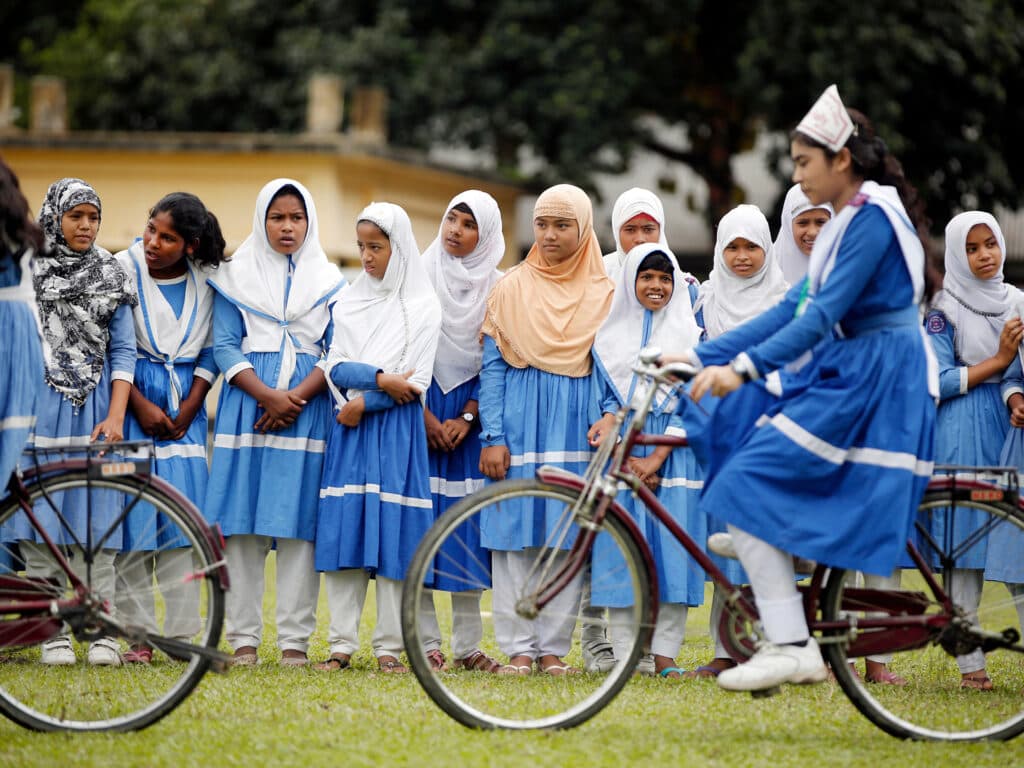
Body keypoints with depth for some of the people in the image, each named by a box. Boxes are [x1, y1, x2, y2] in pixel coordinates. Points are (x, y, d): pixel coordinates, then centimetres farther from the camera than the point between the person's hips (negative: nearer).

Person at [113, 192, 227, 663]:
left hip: (185, 407, 2)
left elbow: (210, 353, 8)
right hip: (133, 399, -2)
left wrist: (188, 409, -3)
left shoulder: (204, 281, 3)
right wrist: (140, 405, -11)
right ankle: (133, 632, -2)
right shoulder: (124, 270, -5)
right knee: (133, 512, -6)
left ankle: (181, 632, 2)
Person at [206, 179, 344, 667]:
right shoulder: (236, 277, 9)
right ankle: (243, 638, -1)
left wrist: (296, 397, -12)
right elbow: (225, 347, 2)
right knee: (243, 523, -4)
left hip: (309, 406, 0)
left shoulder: (329, 281, 10)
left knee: (299, 523, -4)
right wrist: (267, 394, -12)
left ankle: (295, 640, -3)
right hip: (247, 403, 0)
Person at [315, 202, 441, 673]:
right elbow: (336, 366, 3)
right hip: (350, 426, 3)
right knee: (342, 528, -1)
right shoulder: (348, 302, 12)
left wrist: (366, 403, -10)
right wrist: (380, 379, -12)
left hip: (395, 428, -3)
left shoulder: (421, 306, 1)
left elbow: (417, 382, -5)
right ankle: (342, 644, 2)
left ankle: (389, 647, 0)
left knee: (392, 532, -5)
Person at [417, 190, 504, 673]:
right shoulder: (419, 278, 3)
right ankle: (427, 641, -1)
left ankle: (467, 646, 4)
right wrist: (425, 416, -8)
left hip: (471, 416, 1)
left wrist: (466, 418, -8)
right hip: (419, 410, -1)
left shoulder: (498, 288, 4)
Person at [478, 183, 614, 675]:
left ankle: (553, 647, 5)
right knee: (514, 533, -3)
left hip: (576, 428, 1)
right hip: (520, 421, 0)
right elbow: (492, 366, 2)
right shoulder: (510, 289, 5)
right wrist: (493, 436, -6)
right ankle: (518, 648, 2)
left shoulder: (603, 295, 6)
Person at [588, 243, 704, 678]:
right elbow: (605, 397, 7)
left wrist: (656, 458, -11)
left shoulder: (690, 336, 6)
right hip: (622, 457, 1)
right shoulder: (610, 336, 10)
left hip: (673, 456, -1)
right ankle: (624, 654, -2)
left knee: (671, 544, -6)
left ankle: (664, 654, -2)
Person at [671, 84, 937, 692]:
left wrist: (744, 367, -32)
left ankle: (792, 647, -19)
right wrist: (701, 356, 11)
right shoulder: (848, 221, 17)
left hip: (873, 385, -10)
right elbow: (794, 310, 16)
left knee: (748, 487, -16)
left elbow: (823, 315, -24)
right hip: (840, 373, 10)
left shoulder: (873, 218, -14)